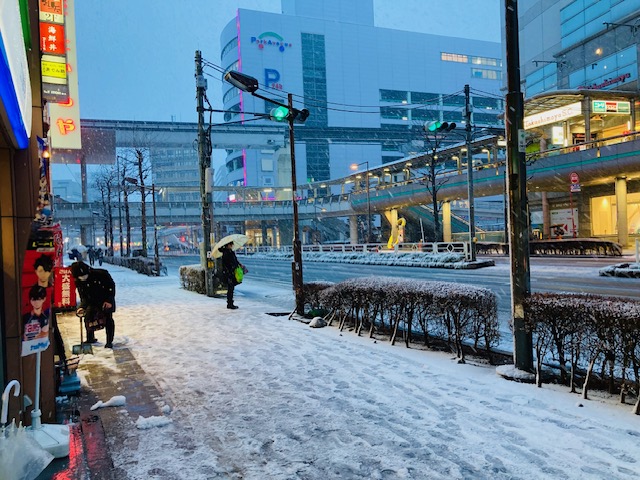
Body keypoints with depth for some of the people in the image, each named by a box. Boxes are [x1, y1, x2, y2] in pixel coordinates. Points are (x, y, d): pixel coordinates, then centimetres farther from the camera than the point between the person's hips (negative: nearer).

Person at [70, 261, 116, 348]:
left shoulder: (101, 274, -26)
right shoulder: (79, 282, -13)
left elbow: (111, 286, -16)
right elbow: (84, 297, -10)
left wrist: (109, 301, -19)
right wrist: (82, 307, -29)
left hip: (107, 301, -4)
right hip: (93, 302, 4)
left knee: (108, 320, -5)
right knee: (88, 319, -4)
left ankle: (109, 342, 6)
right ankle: (90, 338, 19)